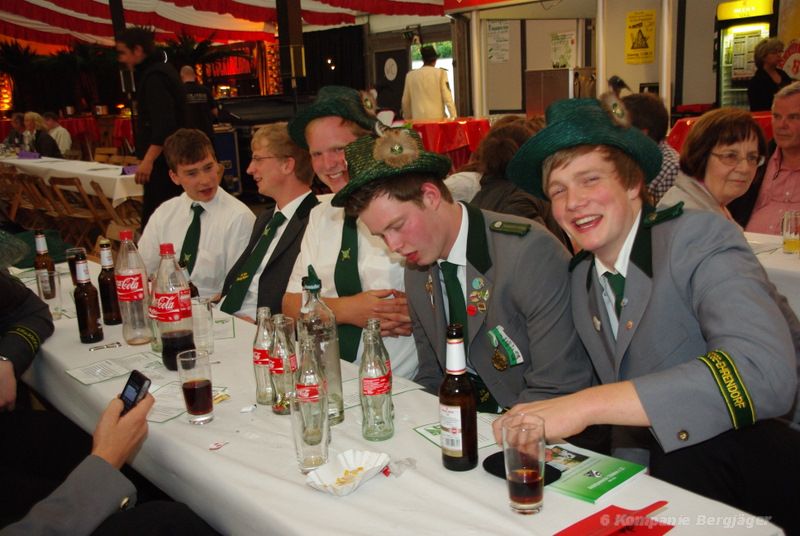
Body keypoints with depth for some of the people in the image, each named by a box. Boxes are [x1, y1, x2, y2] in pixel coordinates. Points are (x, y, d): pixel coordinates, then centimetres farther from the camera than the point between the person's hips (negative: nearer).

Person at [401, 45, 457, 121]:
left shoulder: (410, 75, 7)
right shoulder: (440, 73, 0)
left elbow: (405, 101, 13)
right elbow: (447, 97, -6)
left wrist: (407, 119, 24)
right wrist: (453, 117, -4)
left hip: (418, 119, 2)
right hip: (437, 118, -2)